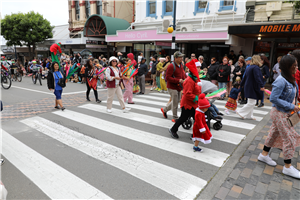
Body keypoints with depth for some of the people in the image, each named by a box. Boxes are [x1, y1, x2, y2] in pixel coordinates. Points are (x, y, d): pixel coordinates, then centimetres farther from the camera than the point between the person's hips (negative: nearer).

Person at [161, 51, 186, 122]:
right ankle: (175, 118, 16)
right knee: (175, 102, 0)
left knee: (177, 101, 19)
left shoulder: (181, 65, 9)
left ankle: (164, 109, 38)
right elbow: (168, 78, -22)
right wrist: (178, 80, -26)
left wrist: (184, 79, 2)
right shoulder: (171, 66, -19)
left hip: (178, 86, 9)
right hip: (172, 87, -9)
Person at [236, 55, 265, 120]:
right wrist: (261, 86, -27)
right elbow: (257, 78, -24)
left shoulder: (249, 67, 14)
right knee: (251, 103, -4)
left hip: (248, 87, 10)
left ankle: (249, 115, 22)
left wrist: (241, 85, 30)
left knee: (251, 103, 17)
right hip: (252, 88, -10)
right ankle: (240, 112, 0)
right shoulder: (256, 67, -15)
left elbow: (244, 77, 22)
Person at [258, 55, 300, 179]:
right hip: (279, 113, -9)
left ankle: (264, 155, 35)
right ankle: (287, 167, 15)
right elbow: (273, 99, -26)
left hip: (285, 113, 9)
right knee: (289, 139, 0)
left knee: (274, 134, 18)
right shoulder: (281, 81, -22)